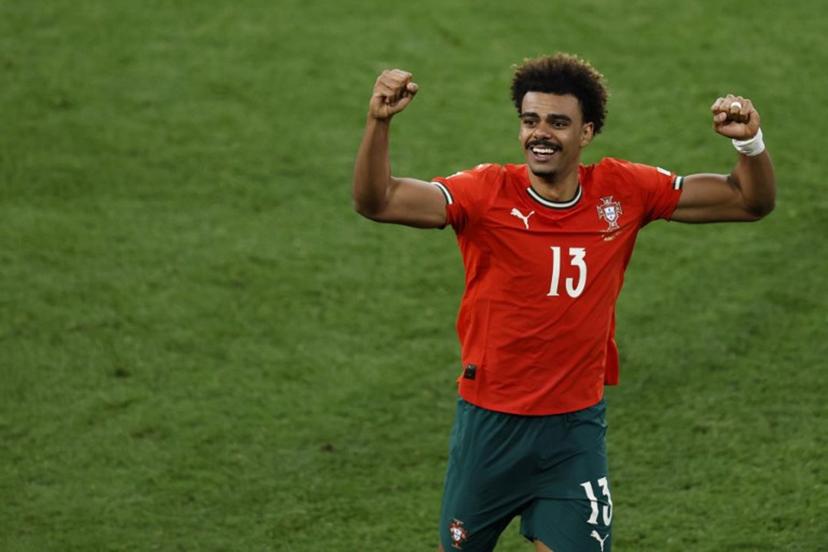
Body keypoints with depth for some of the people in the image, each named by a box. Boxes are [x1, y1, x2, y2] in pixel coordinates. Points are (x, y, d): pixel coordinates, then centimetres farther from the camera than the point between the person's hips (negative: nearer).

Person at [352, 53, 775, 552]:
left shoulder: (623, 192, -4)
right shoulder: (488, 193, -12)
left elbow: (751, 202, 2)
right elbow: (376, 202, -23)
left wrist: (749, 141, -17)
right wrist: (379, 122, -38)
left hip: (577, 427, 1)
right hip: (490, 422, -1)